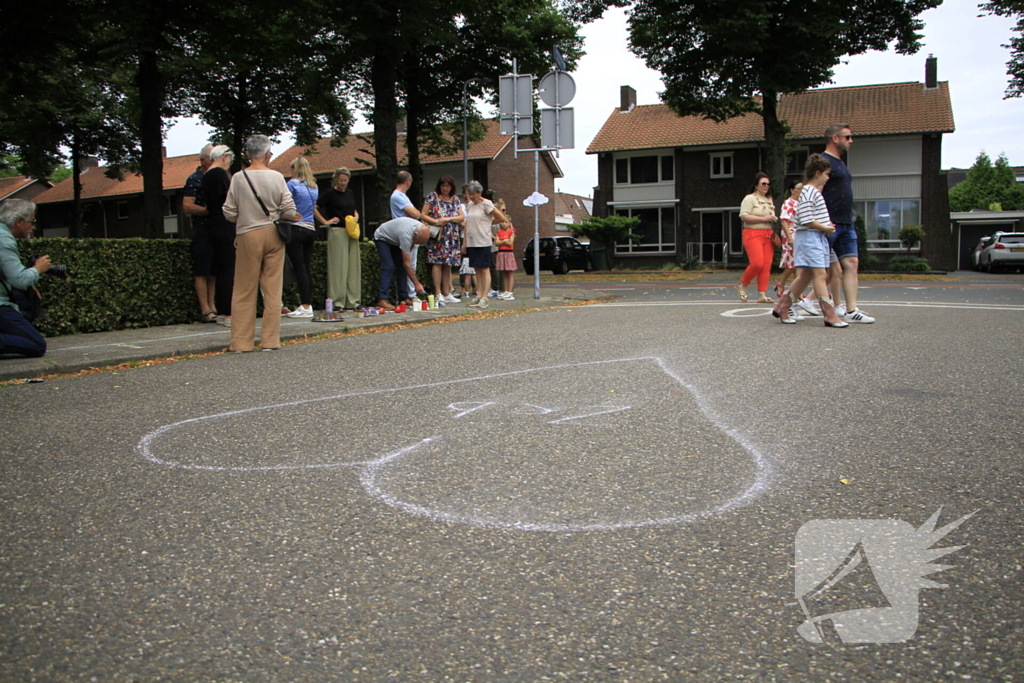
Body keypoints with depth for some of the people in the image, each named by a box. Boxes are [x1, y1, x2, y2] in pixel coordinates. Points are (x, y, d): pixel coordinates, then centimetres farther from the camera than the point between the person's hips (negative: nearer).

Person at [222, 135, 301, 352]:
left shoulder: (238, 178, -5)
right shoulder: (277, 177, -4)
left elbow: (229, 212, -2)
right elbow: (289, 210, -5)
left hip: (248, 236, -1)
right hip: (273, 234, 1)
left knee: (244, 291, 6)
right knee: (273, 290, 6)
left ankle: (241, 342, 7)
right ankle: (270, 340, 8)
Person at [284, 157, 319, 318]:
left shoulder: (293, 184, -4)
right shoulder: (314, 187, 15)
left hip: (296, 228, -6)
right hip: (311, 229, 7)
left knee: (299, 268, -7)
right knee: (307, 268, 7)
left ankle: (305, 306, -9)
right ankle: (308, 304, 7)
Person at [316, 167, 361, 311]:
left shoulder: (350, 193, 16)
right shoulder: (330, 193, -2)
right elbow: (314, 208, -8)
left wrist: (356, 217, 8)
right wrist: (325, 221, -9)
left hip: (351, 232, 7)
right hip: (337, 231, -6)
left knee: (354, 266, 5)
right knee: (338, 266, -8)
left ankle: (353, 301, 10)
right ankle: (337, 302, -5)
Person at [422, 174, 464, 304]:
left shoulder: (456, 199, 15)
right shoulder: (432, 196, 4)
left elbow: (462, 217, 6)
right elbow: (423, 215, 0)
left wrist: (449, 219, -11)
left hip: (452, 237, 4)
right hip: (437, 235, -4)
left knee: (448, 264, 5)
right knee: (437, 262, -10)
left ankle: (447, 293, 9)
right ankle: (438, 293, -9)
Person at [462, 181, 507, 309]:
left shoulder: (486, 204, -6)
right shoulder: (469, 205, 14)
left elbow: (502, 218, -7)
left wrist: (488, 222, 4)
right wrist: (465, 242, 14)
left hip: (483, 242, -7)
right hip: (471, 242, 7)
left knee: (484, 269, -5)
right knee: (477, 270, 7)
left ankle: (484, 298, -6)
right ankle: (479, 296, 9)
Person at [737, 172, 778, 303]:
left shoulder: (769, 200, 21)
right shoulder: (749, 198, -1)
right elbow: (744, 216, -13)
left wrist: (773, 219, 10)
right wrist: (763, 219, -15)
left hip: (768, 235, 7)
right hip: (753, 234, -7)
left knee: (767, 265, -2)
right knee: (757, 263, -17)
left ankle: (762, 294, -1)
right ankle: (742, 285, 6)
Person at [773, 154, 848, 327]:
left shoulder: (815, 191, 19)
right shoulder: (808, 191, -12)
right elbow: (806, 220, -19)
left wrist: (827, 224, 12)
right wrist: (826, 228, -11)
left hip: (818, 237, 10)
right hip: (809, 237, -10)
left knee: (805, 276, 10)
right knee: (820, 275, -11)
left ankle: (781, 308, 16)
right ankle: (830, 316, -11)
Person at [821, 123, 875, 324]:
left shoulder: (840, 163, 21)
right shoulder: (823, 162, -10)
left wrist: (849, 220, 21)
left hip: (846, 225, 9)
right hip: (829, 225, -9)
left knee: (851, 264, 2)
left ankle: (851, 310, 1)